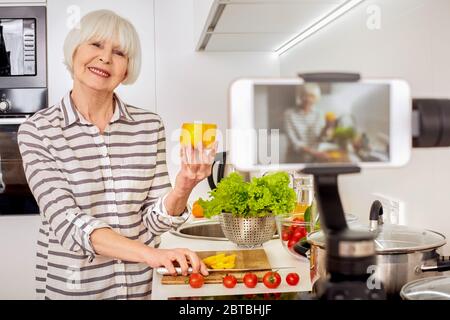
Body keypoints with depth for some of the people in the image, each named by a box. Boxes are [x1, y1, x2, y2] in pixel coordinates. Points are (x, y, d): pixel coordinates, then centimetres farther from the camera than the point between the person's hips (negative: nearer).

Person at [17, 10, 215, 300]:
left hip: (140, 284, 2)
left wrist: (182, 189, -24)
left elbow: (153, 221, -3)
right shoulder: (38, 130, -10)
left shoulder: (149, 126, -4)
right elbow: (66, 219, -19)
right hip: (70, 286, -2)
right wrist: (148, 253, -31)